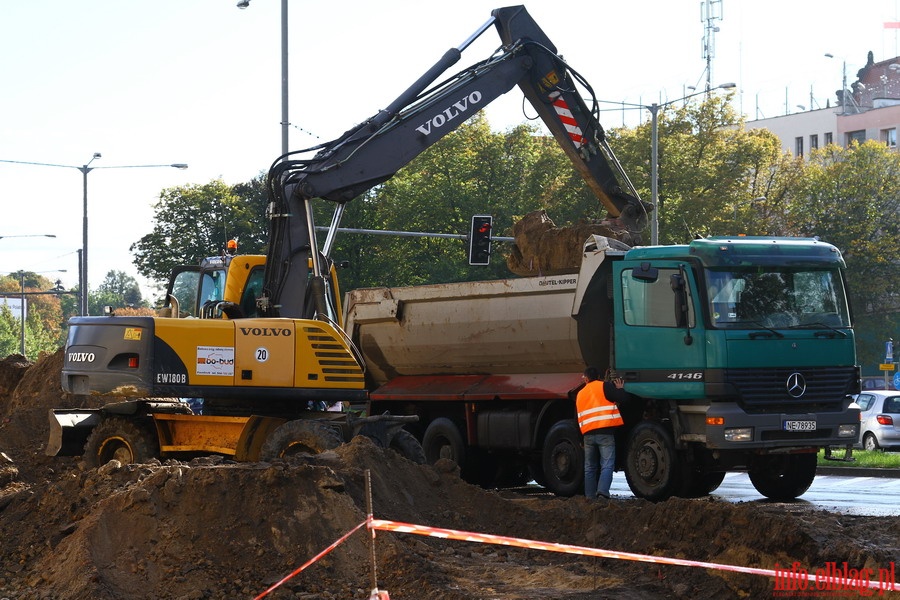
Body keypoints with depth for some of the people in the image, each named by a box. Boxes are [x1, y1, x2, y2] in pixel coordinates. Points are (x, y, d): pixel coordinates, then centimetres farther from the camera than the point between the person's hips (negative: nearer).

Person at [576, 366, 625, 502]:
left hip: (588, 434, 5)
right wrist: (619, 389, 14)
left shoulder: (580, 394, 20)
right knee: (607, 466, -8)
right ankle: (602, 492, -26)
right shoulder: (604, 386, 3)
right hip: (605, 432, -5)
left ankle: (590, 496, 8)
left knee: (590, 468, 12)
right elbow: (621, 397, -8)